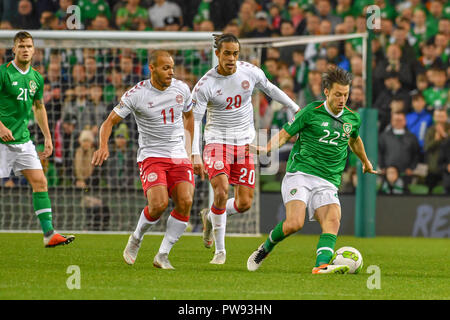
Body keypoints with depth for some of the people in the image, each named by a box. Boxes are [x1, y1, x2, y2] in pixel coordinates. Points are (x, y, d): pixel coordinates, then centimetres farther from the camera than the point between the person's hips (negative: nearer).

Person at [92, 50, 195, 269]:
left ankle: (162, 255, -5)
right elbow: (110, 121, -4)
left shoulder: (181, 89, 5)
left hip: (179, 157, 4)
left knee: (185, 202, -18)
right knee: (159, 203, -24)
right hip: (151, 156, -4)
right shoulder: (136, 94, -8)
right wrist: (103, 146, -23)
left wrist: (189, 148, 23)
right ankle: (136, 239, 8)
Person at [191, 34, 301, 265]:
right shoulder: (205, 85, -14)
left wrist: (296, 109, 19)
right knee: (221, 189, -25)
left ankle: (210, 217, 31)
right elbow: (193, 120, -13)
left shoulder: (250, 72, -5)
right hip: (217, 142, -3)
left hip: (244, 143, 3)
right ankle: (220, 250, -9)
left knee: (244, 204, -2)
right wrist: (195, 156, -22)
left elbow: (269, 89, 14)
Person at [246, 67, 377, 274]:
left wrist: (365, 162, 53)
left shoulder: (352, 119, 14)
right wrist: (267, 148, -16)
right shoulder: (311, 112, -1)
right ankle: (265, 249, 5)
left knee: (332, 220, -25)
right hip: (300, 174, -4)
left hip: (328, 183, 4)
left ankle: (321, 265, -42)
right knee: (294, 223, -23)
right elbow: (284, 134, 4)